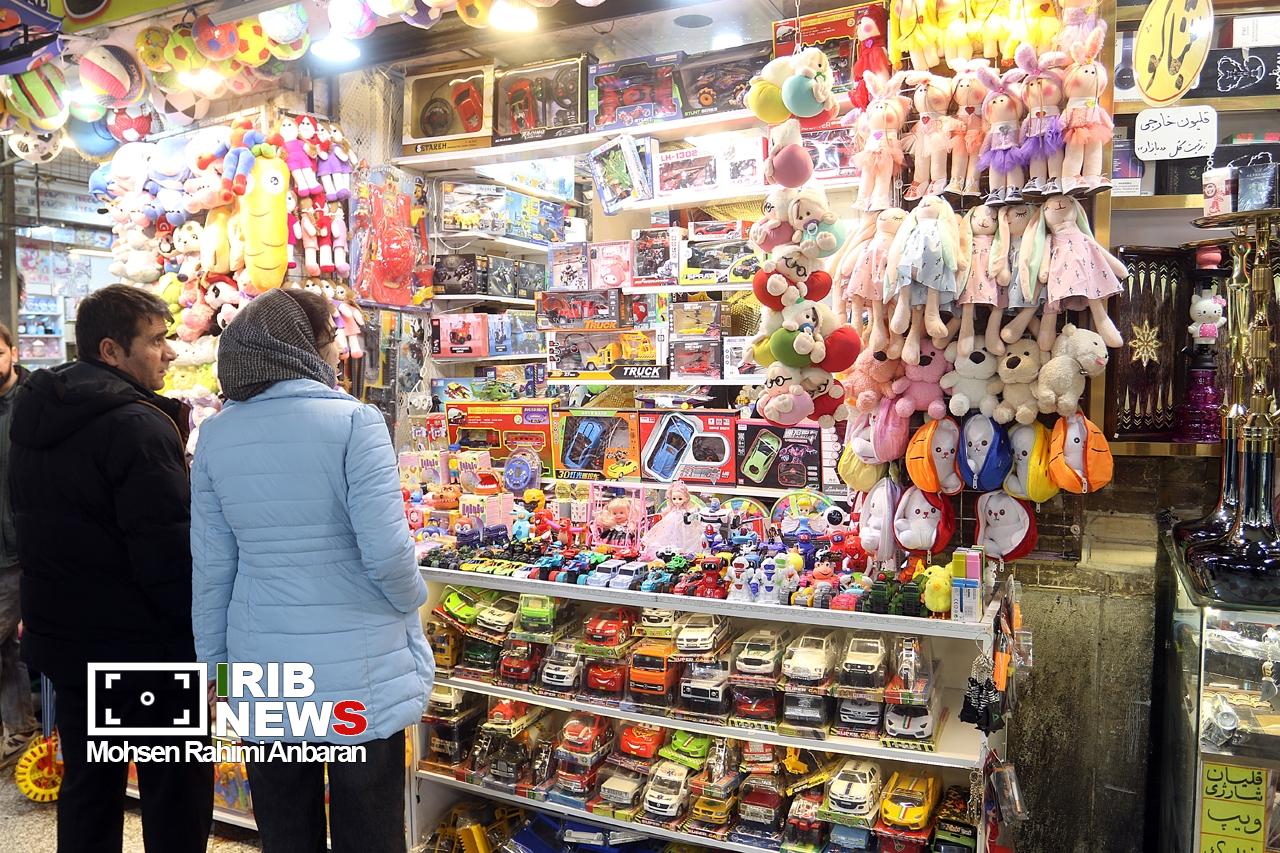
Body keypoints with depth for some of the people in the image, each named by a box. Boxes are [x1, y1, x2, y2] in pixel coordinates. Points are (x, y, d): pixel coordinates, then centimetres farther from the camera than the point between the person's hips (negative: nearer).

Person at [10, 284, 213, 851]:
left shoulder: (32, 418, 8)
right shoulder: (137, 425, -21)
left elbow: (35, 529, 18)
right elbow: (172, 555, -23)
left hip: (63, 636, 9)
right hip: (144, 649, -9)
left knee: (87, 785, 20)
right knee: (176, 799, 4)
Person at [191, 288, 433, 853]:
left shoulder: (217, 433, 0)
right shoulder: (353, 421, -14)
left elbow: (211, 566, 3)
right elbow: (387, 552, -18)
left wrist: (216, 658, 14)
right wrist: (412, 602, 2)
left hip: (265, 672, 4)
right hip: (358, 670, -4)